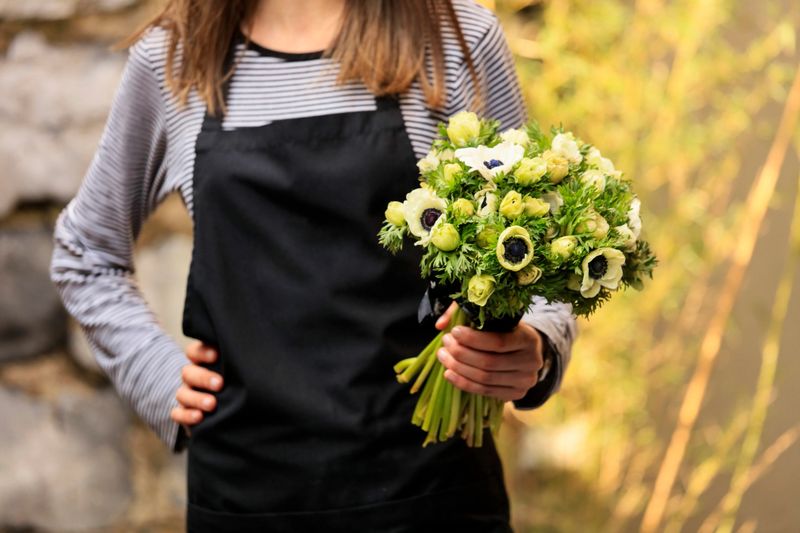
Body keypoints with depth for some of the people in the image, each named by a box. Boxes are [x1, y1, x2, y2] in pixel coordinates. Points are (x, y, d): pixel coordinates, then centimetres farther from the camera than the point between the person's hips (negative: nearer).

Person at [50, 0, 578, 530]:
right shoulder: (170, 59, 5)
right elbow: (87, 254, 19)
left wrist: (531, 349, -19)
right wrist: (163, 376, 5)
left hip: (424, 483, -2)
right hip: (244, 490, 2)